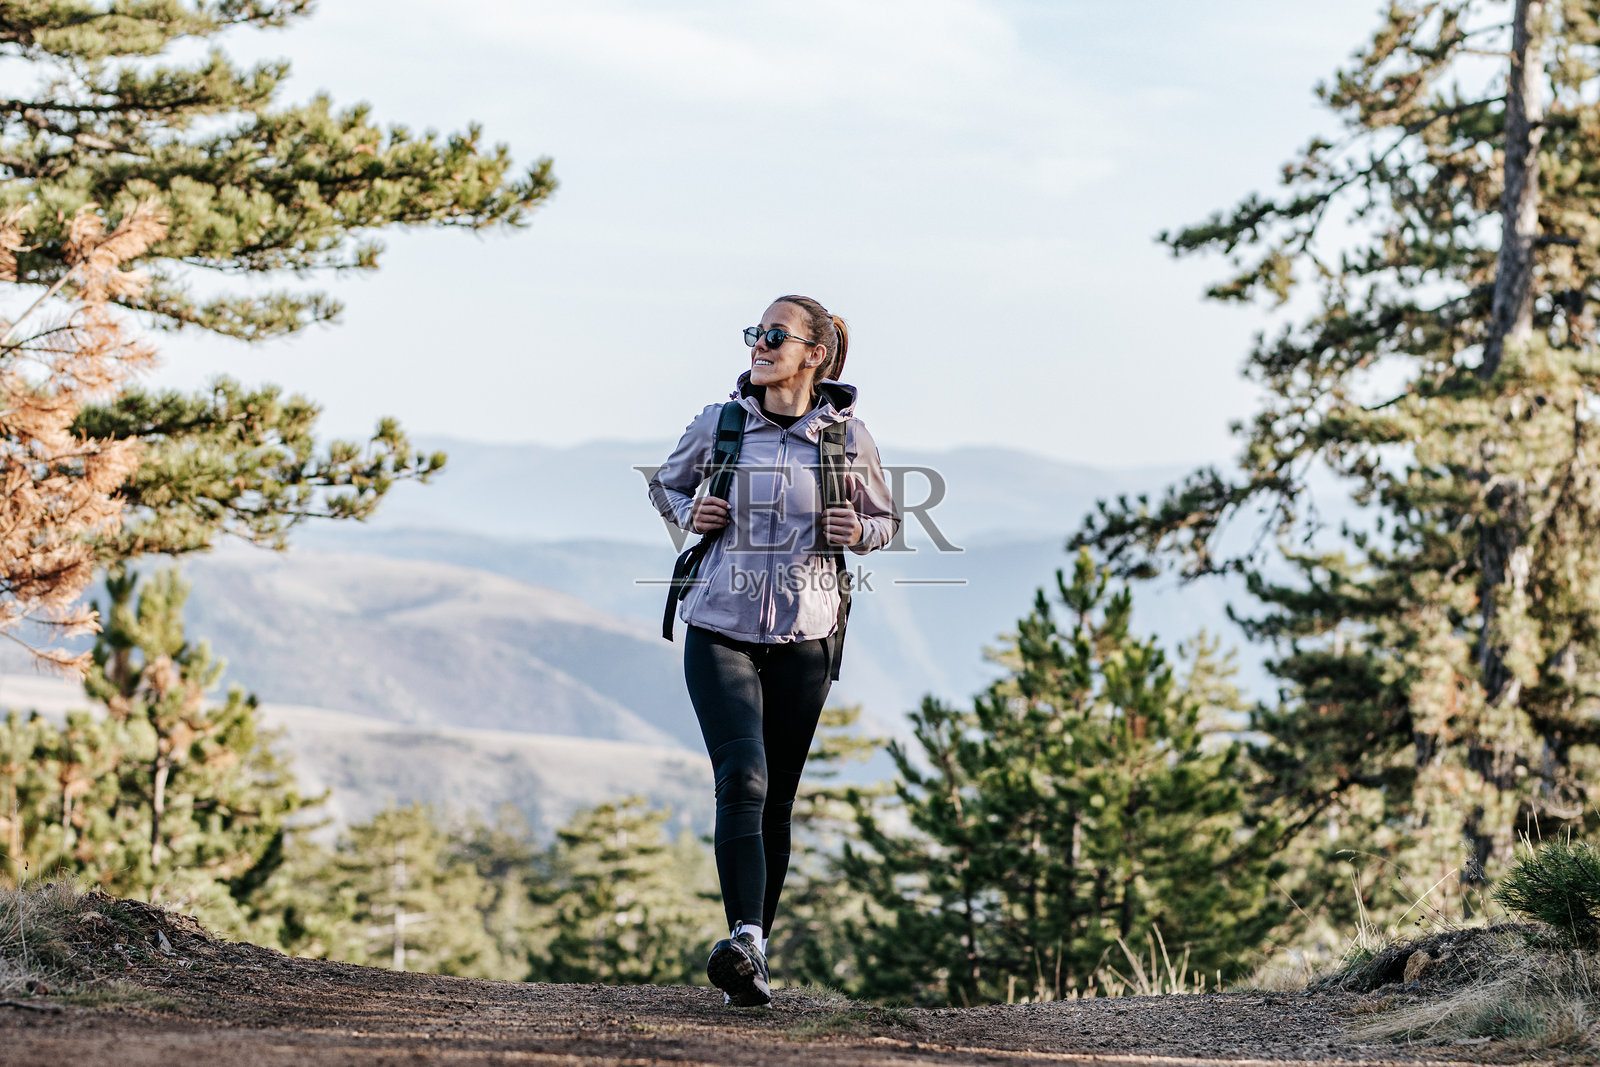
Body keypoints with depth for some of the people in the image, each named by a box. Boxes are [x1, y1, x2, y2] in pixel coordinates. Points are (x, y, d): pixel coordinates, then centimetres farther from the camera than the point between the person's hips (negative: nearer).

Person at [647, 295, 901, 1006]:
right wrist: (688, 513, -2)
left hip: (804, 638, 1)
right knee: (742, 780, -20)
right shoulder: (719, 424, 2)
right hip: (720, 630, -1)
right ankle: (744, 943, -32)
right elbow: (665, 485, 20)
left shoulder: (847, 436, 2)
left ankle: (752, 952, 18)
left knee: (775, 800, 7)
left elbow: (886, 520, 15)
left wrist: (859, 533, -8)